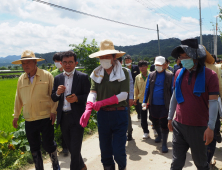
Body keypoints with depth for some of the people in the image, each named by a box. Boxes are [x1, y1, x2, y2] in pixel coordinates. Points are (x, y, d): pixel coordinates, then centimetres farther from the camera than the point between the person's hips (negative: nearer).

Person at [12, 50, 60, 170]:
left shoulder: (46, 76, -4)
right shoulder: (21, 79, 9)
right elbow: (18, 98, 15)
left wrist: (53, 110, -9)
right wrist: (16, 115, 17)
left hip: (45, 118, -4)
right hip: (29, 120, 4)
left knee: (48, 145, 5)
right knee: (34, 147, 15)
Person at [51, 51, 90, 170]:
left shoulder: (83, 77, -4)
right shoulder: (58, 78, 9)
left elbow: (89, 96, -6)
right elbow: (53, 98, 9)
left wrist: (77, 98, -23)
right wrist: (58, 93, -12)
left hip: (77, 117, -5)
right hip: (63, 117, 5)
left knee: (75, 149, -3)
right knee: (70, 147, 19)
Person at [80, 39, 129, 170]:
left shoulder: (123, 73, -3)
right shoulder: (96, 74, 6)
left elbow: (124, 95, -13)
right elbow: (92, 92, -6)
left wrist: (103, 102, -24)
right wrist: (88, 110, -24)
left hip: (119, 114, -3)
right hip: (102, 114, 3)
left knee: (118, 151, -1)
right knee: (105, 150, 12)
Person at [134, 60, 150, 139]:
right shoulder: (137, 77, 5)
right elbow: (136, 88, 13)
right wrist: (135, 98, 9)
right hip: (141, 100, 3)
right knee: (143, 118, 9)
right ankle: (146, 132, 24)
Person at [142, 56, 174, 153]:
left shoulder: (170, 76, -3)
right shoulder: (151, 75, 5)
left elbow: (173, 90, -2)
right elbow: (147, 89, 7)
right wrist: (144, 101, 1)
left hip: (164, 105, -4)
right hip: (153, 105, 4)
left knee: (164, 125, -1)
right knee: (155, 123, 20)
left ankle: (164, 143, 15)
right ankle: (159, 135, 48)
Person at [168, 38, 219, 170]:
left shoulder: (210, 75, -10)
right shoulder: (179, 73, 3)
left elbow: (213, 102, -11)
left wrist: (211, 127, -14)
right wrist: (170, 118, 13)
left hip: (199, 128, -3)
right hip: (179, 125, 4)